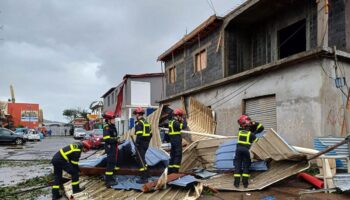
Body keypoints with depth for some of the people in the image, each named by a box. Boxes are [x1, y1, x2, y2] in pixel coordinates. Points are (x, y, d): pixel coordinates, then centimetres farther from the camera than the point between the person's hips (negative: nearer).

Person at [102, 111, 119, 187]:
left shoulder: (112, 126, 14)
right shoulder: (106, 127, -17)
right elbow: (107, 139, -25)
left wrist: (117, 139, 8)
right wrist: (116, 139, -21)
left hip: (113, 147, 10)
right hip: (110, 147, -10)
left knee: (113, 162, 18)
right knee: (110, 163, -8)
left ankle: (110, 178, 31)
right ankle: (108, 181, -3)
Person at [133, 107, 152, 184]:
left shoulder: (138, 123, -14)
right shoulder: (146, 122, 15)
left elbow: (139, 135, -23)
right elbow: (150, 133, 17)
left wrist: (137, 143, -17)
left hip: (141, 143, -9)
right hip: (146, 143, 9)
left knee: (140, 159, -4)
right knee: (142, 158, 22)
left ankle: (144, 178, -2)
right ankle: (146, 174, 30)